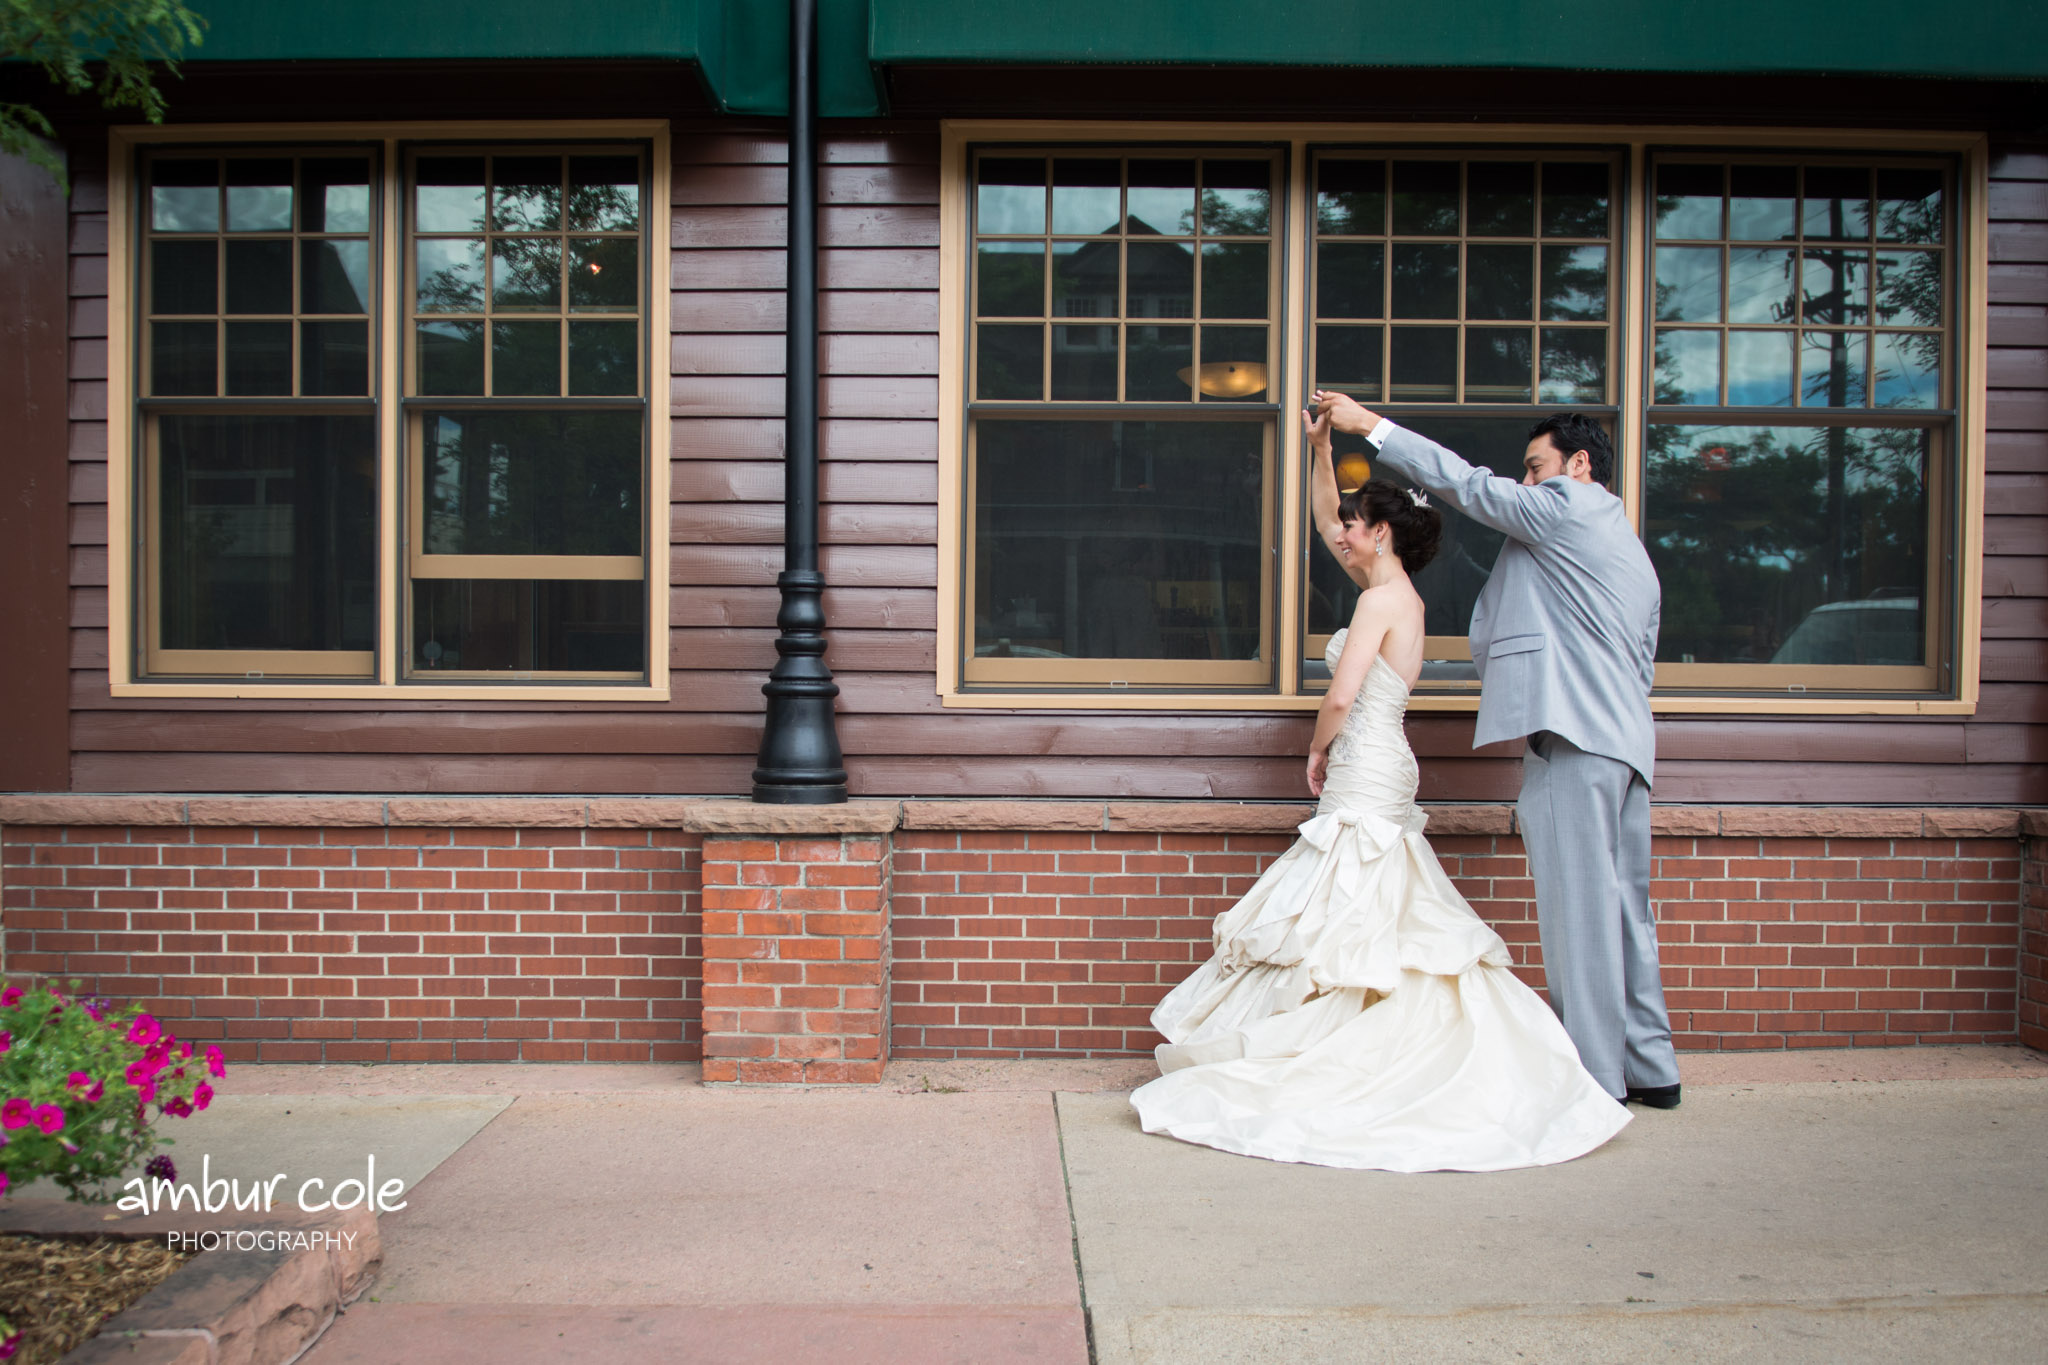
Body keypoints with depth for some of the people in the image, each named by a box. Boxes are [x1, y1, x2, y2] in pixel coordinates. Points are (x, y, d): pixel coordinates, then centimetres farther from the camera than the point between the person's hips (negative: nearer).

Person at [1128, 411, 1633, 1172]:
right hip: (1372, 776, 10)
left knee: (1350, 927, -6)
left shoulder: (1382, 600, -14)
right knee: (1373, 928, 11)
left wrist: (1316, 751, -4)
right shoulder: (1397, 594, 14)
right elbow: (1329, 529, 27)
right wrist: (1321, 452, 22)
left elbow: (1340, 698, -21)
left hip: (1363, 781, -10)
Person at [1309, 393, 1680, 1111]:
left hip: (1572, 738, -10)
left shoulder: (1569, 506, 1)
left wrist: (1371, 425, 5)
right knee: (1623, 909, 13)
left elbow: (1469, 484, 0)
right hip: (1626, 742, 10)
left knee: (1579, 909, -6)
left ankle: (1594, 1074, -2)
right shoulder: (1634, 554, 27)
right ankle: (1651, 1070, 19)